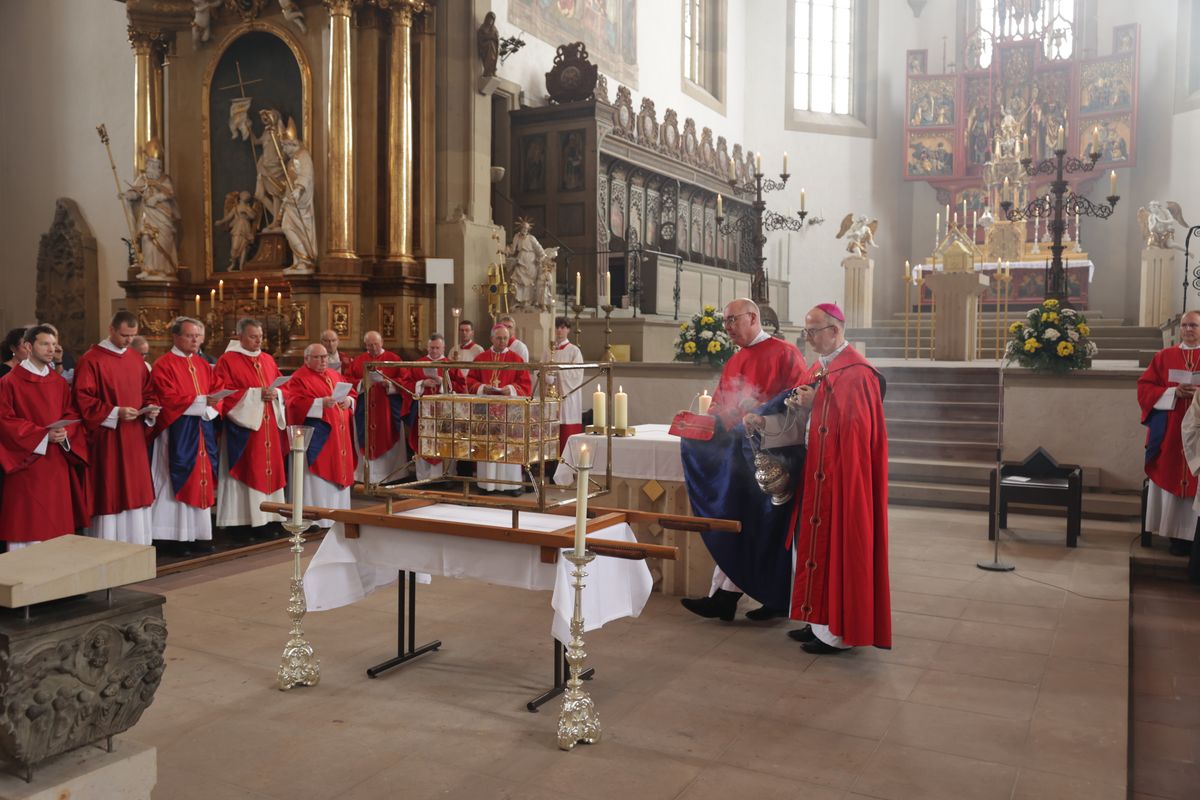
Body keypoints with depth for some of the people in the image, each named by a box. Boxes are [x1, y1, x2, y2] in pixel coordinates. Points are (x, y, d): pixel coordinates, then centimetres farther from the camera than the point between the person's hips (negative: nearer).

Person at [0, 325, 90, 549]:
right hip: (27, 463, -5)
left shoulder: (59, 382, 11)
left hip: (57, 463, 5)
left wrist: (65, 433, -10)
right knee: (27, 521, -2)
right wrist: (43, 435, -18)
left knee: (57, 520, 8)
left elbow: (72, 414, 12)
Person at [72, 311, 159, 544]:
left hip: (135, 436, 6)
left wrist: (150, 409, -2)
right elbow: (83, 399, -13)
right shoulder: (91, 360, -8)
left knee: (136, 490, 9)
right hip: (107, 438, -6)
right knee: (109, 493, -2)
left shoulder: (137, 358, 11)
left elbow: (146, 392, 18)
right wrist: (115, 412, -21)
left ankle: (136, 545, 17)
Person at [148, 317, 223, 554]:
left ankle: (198, 534, 13)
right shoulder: (164, 365, -6)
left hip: (203, 431, 7)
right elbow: (169, 399, -16)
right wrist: (201, 401, -19)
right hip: (177, 433, -7)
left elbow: (218, 390, 10)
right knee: (179, 482, -5)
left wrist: (211, 404, -11)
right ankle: (175, 537, 1)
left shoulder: (203, 365, 15)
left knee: (202, 479, 7)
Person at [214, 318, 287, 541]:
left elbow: (281, 387, 15)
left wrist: (275, 393, -7)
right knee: (246, 471, -5)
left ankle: (262, 521, 11)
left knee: (268, 469, 5)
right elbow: (226, 394, -12)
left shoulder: (268, 360, 14)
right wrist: (256, 394, -18)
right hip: (243, 425, -6)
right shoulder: (227, 361, -4)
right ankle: (242, 523, 0)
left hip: (269, 426, 6)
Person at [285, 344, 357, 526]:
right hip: (317, 438, -7)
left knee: (338, 475, 11)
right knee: (319, 481, -7)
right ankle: (316, 519, -2)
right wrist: (321, 403, -26)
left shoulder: (334, 375, 17)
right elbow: (295, 404, -17)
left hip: (339, 435, 7)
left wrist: (349, 400, -5)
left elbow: (351, 393, 18)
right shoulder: (298, 379, -5)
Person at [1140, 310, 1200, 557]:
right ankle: (1173, 533, 12)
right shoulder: (1163, 356, 8)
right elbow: (1144, 388, 2)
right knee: (1168, 480, 3)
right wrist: (1174, 392, -14)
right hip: (1168, 434, 1)